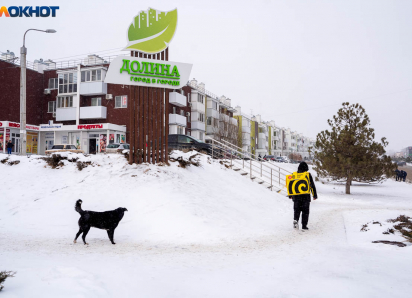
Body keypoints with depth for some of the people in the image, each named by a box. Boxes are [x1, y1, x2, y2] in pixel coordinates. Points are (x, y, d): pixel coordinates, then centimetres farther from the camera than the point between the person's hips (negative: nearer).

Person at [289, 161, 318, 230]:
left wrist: (290, 195, 19)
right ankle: (304, 225, 5)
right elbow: (312, 185, -1)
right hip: (306, 196, -2)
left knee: (297, 210, 11)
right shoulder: (308, 175, -5)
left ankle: (295, 220, -13)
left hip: (296, 196, 2)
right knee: (305, 211, 6)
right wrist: (315, 195, 8)